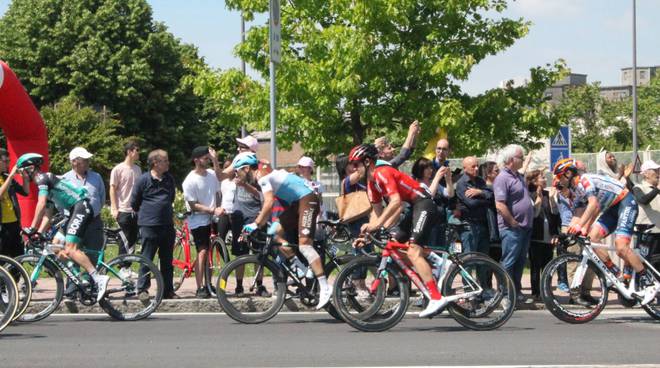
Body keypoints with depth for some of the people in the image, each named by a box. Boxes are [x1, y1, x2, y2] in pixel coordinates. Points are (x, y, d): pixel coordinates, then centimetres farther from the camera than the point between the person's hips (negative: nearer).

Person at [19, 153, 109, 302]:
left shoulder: (42, 178, -6)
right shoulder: (45, 181, 25)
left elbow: (41, 205, -19)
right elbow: (47, 214, 24)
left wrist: (32, 228, -16)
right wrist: (39, 233, 14)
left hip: (81, 207, -10)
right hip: (74, 211, 10)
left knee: (69, 250, -19)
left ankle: (98, 278, -26)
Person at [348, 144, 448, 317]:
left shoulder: (382, 172, -17)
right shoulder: (371, 181, 14)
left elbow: (396, 202, -27)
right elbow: (377, 210, 17)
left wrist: (377, 224, -29)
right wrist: (367, 232, 7)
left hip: (423, 203, -11)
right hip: (414, 208, 11)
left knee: (413, 252, -21)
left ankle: (437, 298, -27)